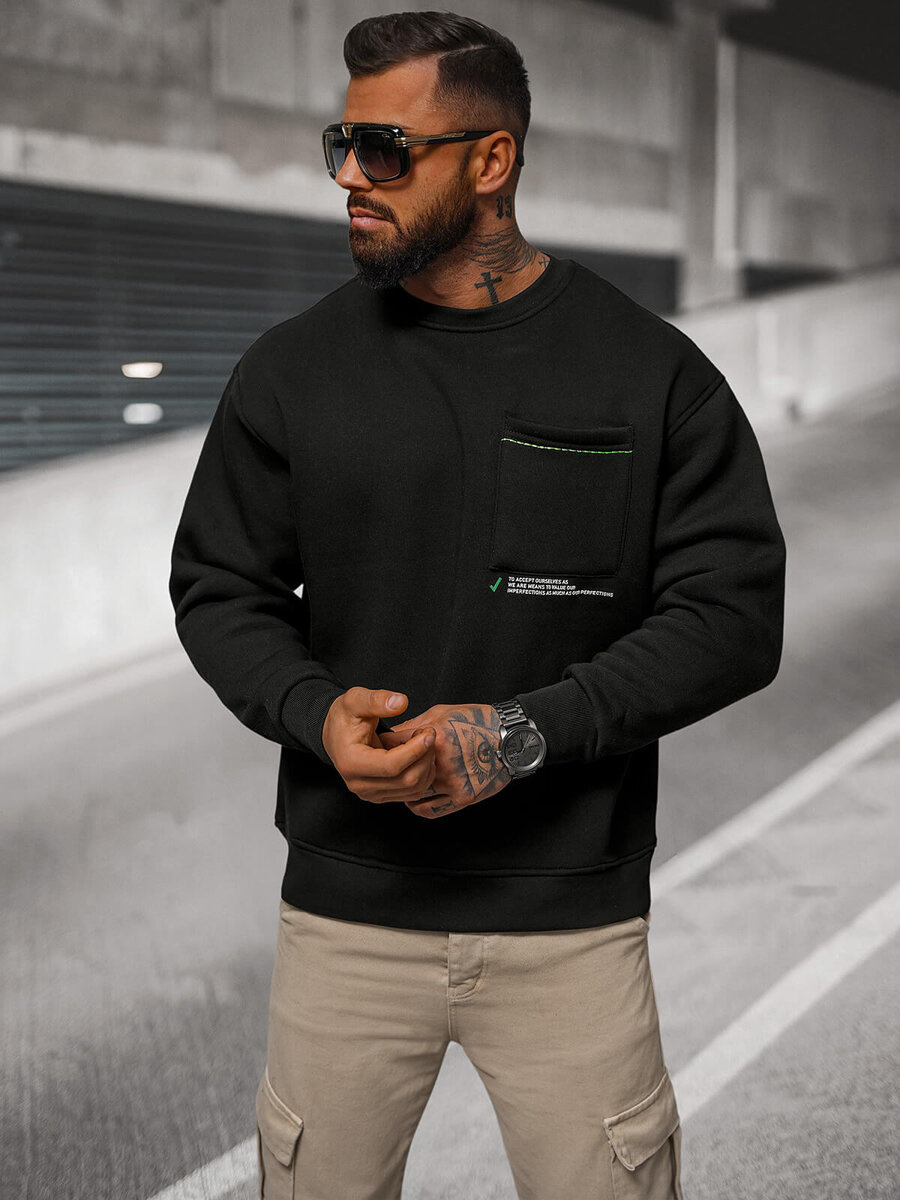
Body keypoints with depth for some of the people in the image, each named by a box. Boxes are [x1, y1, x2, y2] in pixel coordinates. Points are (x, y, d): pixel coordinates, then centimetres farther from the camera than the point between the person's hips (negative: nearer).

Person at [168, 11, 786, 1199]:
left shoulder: (651, 372, -3)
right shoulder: (293, 368, 3)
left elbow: (734, 612, -5)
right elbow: (218, 588, 8)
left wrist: (528, 732, -17)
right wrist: (317, 714, -13)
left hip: (574, 919, -1)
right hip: (347, 907, 2)